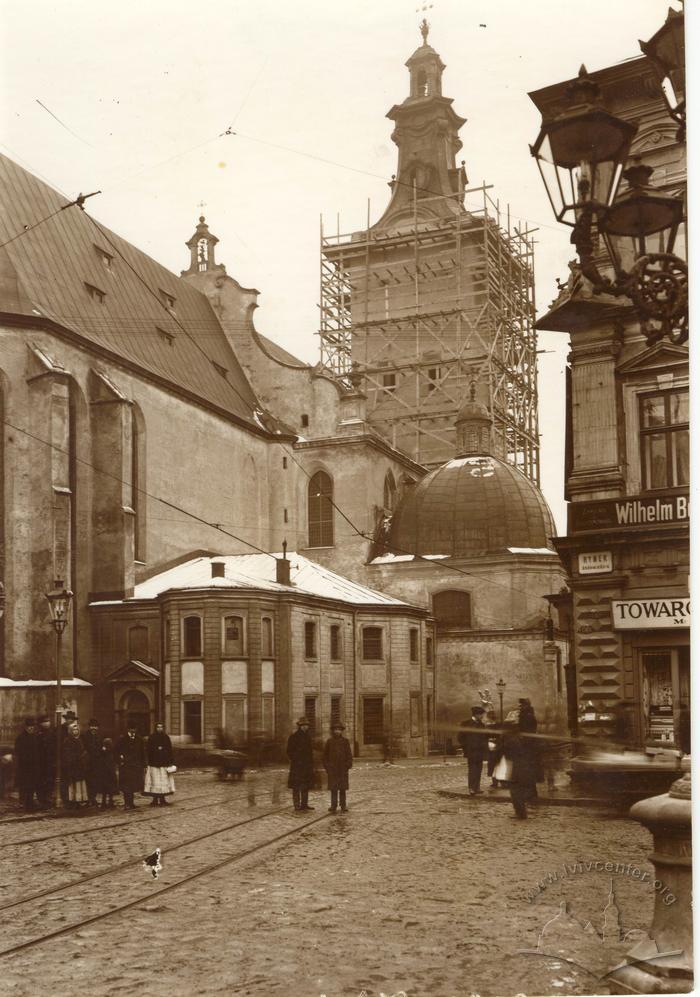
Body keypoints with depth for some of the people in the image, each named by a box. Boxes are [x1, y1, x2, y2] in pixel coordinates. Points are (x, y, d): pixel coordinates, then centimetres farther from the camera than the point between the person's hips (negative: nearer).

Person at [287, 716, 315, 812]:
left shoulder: (307, 736, 13)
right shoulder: (293, 737, -8)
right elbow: (289, 751, -7)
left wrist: (311, 763, 13)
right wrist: (295, 760, -13)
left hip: (307, 765, 7)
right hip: (297, 765, -7)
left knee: (306, 786, 11)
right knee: (296, 786, -4)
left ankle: (304, 804, 19)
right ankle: (297, 805, -1)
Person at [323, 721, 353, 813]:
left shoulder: (345, 741, 3)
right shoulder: (329, 741, 4)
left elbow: (349, 754, 4)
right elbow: (325, 754, 8)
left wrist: (348, 766, -2)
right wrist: (326, 767, 3)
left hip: (343, 768, 0)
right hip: (332, 768, 0)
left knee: (343, 789, 4)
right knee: (333, 789, 3)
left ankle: (343, 806, 11)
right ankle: (333, 806, 8)